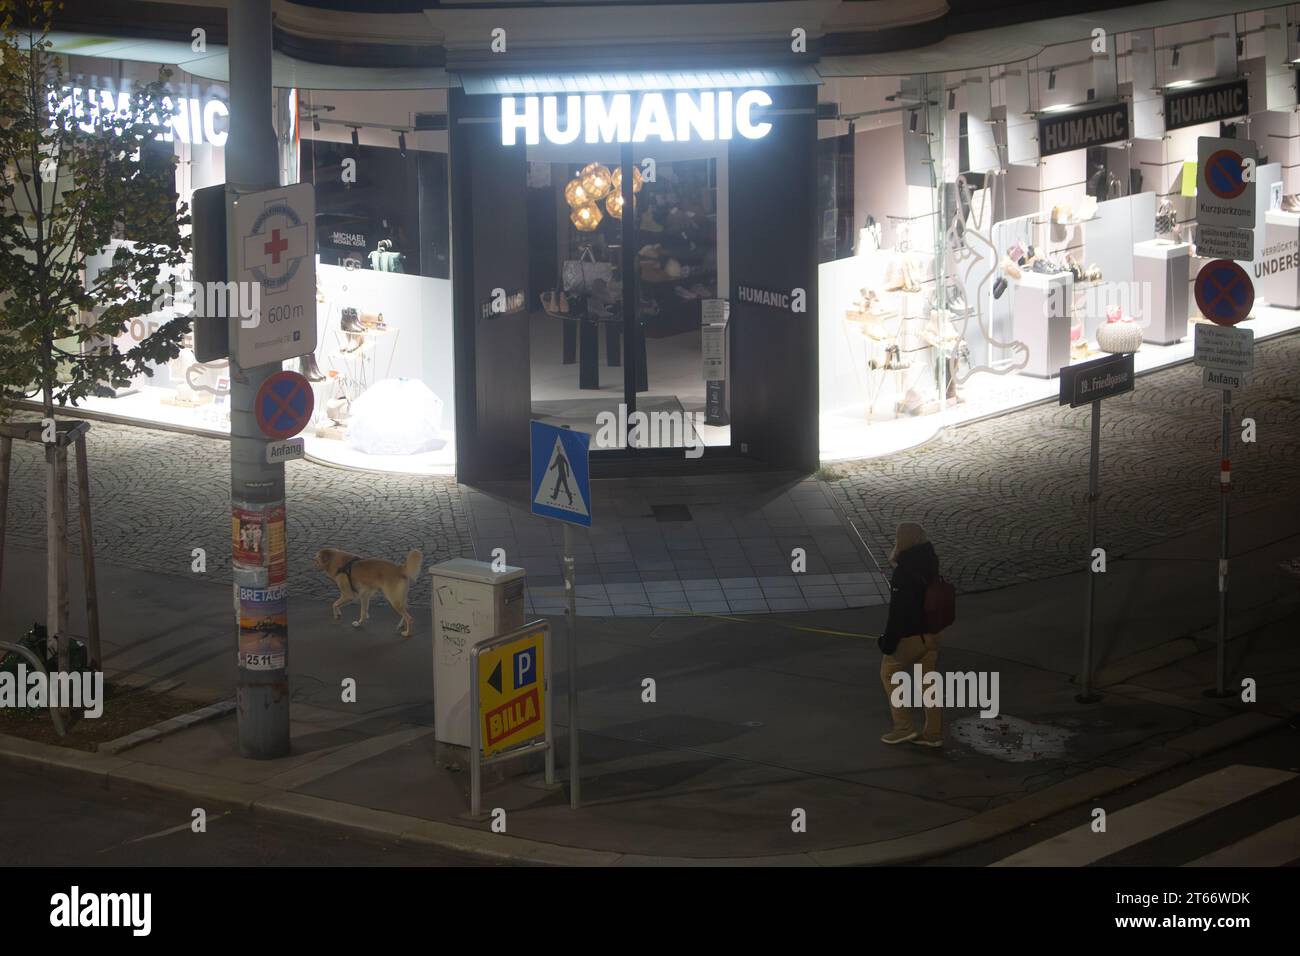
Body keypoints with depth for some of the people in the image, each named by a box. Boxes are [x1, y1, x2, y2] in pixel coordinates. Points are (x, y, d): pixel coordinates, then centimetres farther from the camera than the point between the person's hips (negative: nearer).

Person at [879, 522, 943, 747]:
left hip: (909, 635, -8)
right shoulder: (928, 565, 4)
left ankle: (904, 726, 11)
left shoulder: (904, 572, -23)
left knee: (890, 674, 11)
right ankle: (933, 733, 18)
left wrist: (889, 642, -17)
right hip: (931, 633, 8)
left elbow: (898, 611, -22)